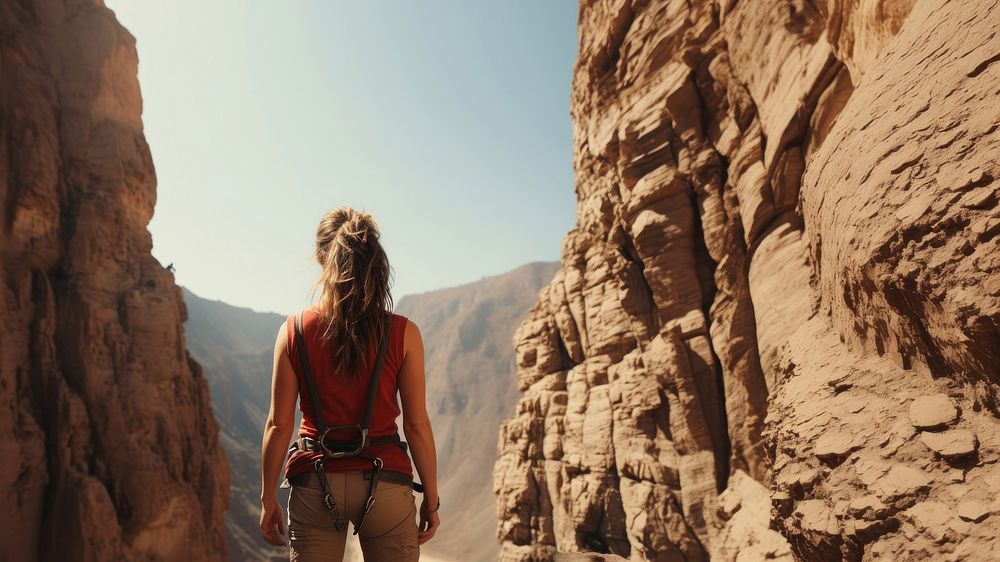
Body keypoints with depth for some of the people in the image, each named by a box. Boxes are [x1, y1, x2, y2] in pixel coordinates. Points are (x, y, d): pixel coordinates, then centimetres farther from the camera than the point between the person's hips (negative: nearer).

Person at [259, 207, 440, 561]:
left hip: (315, 482, 2)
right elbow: (417, 424, -6)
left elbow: (278, 425, -3)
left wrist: (268, 499, 8)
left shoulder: (294, 331, -4)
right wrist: (431, 499, 4)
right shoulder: (402, 333, -8)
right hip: (384, 481, -1)